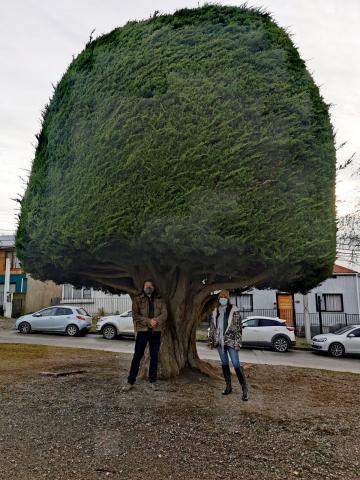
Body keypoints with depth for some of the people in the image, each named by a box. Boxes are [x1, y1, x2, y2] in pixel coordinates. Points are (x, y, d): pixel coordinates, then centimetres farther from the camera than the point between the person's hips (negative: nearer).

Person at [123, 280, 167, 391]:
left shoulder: (160, 300, 10)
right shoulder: (137, 299, 4)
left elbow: (164, 314, 2)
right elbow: (135, 315, -5)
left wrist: (156, 320, -17)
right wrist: (148, 321, -15)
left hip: (156, 331, 2)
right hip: (142, 330, -2)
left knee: (154, 356, 9)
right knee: (137, 356, 1)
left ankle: (153, 381, 20)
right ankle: (130, 381, 8)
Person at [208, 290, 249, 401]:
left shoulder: (234, 310, -6)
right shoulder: (215, 312, 8)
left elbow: (239, 327, -8)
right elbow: (212, 327, 14)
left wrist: (238, 343, -12)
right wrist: (211, 341, 11)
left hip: (231, 341, -5)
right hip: (219, 341, 5)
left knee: (236, 365, -7)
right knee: (224, 364, 12)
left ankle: (245, 389, 1)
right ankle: (228, 386, 24)